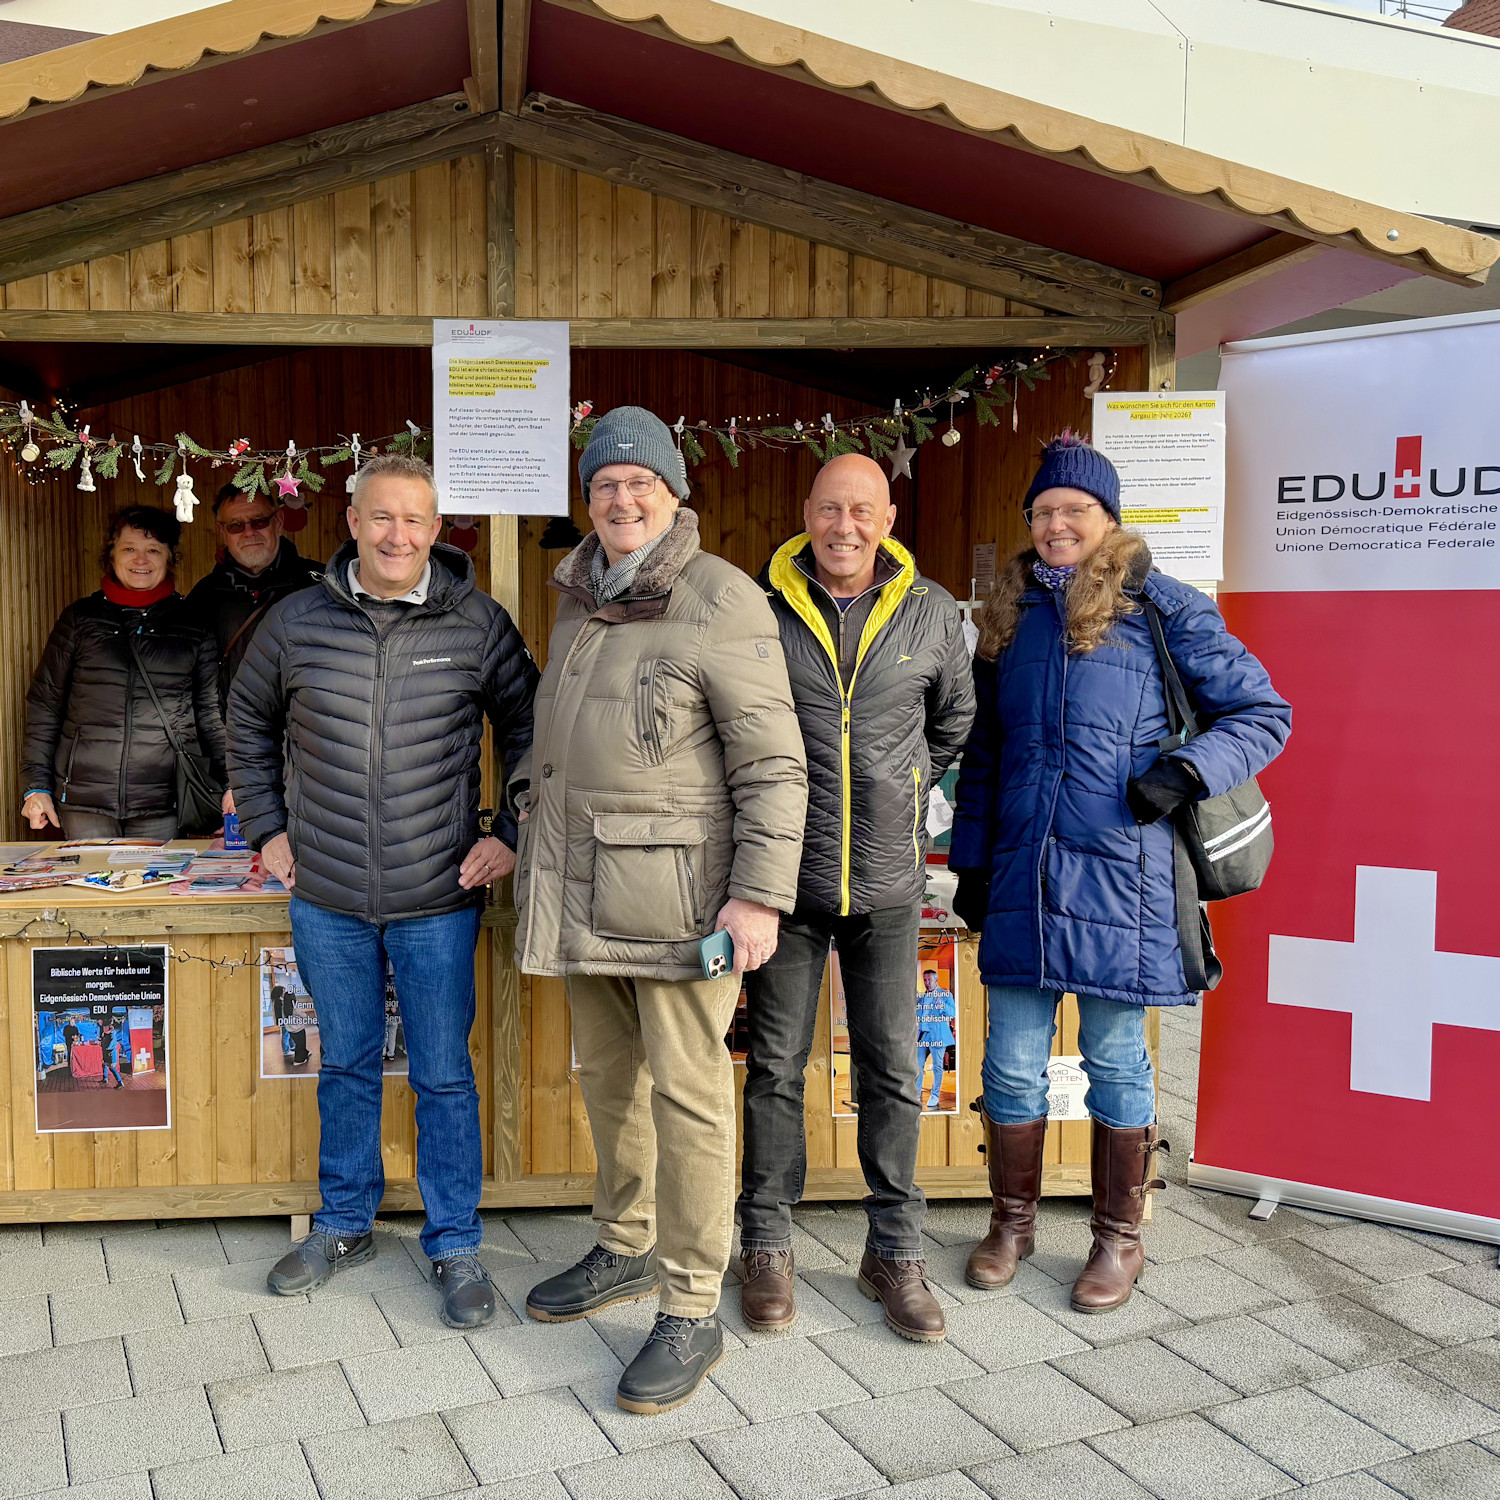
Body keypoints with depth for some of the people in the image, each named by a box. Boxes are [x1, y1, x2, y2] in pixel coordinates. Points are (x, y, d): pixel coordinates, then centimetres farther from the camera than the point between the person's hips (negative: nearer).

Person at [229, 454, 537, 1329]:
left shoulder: (479, 624, -6)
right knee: (346, 1066, 18)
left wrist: (514, 836, -2)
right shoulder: (298, 623, 0)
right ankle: (346, 1224, 36)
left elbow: (529, 731, 5)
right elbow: (250, 720, 16)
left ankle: (456, 1246, 22)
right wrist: (267, 829, 11)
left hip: (438, 901, -2)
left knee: (445, 1077, 7)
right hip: (327, 899, 2)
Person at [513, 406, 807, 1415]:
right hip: (585, 885, 8)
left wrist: (761, 894, -19)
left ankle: (692, 1311, 11)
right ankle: (627, 1250, 37)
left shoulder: (722, 604, -11)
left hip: (677, 892, -8)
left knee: (686, 1092, -1)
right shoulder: (578, 600, 12)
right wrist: (536, 802, 21)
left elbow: (774, 764, -14)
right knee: (608, 1077, 18)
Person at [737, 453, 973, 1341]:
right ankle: (768, 1244, 24)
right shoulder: (761, 608, -3)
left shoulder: (931, 612, 2)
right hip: (787, 875, -1)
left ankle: (895, 1253, 23)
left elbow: (954, 720, 18)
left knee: (893, 1070, 7)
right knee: (776, 1064, 9)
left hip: (889, 878, 1)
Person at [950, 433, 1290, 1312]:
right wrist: (970, 861, 16)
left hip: (1120, 872, -4)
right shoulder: (1011, 614, 13)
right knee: (1012, 1062, 8)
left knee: (1116, 1059, 8)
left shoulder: (1160, 607, 0)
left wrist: (1188, 770, -14)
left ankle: (1120, 1239, 25)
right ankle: (1013, 1222, 28)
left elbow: (1264, 713, 3)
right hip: (1021, 874, 4)